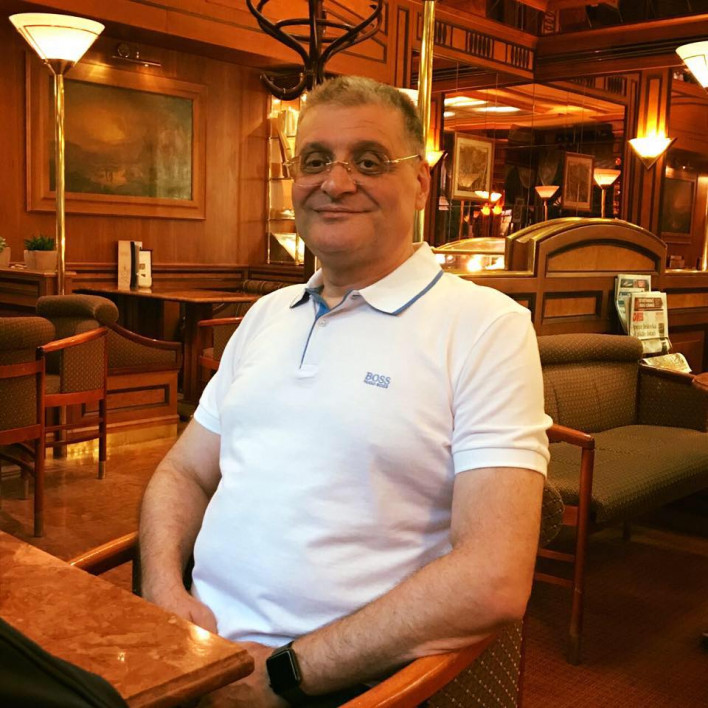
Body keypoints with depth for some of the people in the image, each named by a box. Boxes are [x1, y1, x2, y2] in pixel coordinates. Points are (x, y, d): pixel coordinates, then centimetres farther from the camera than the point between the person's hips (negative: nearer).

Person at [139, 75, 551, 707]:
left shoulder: (488, 328, -7)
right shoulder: (268, 314, 14)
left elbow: (493, 582, -14)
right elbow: (183, 473, 17)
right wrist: (163, 585, -3)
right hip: (198, 634, 6)